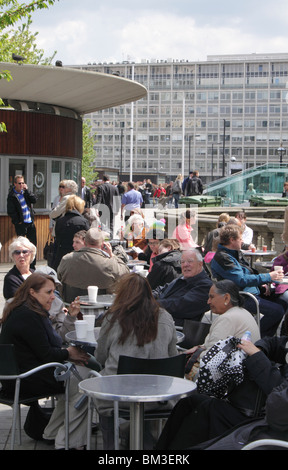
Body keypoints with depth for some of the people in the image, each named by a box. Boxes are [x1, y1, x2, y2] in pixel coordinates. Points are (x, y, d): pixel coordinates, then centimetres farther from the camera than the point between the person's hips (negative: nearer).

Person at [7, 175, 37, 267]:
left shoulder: (25, 192, 8)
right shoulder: (12, 196, -6)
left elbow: (34, 200, -3)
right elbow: (10, 212, -7)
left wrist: (27, 190, -9)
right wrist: (18, 221, -9)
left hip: (30, 222, 5)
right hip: (21, 224, -5)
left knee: (33, 244, 7)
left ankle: (32, 266, 16)